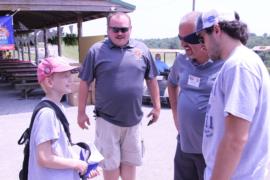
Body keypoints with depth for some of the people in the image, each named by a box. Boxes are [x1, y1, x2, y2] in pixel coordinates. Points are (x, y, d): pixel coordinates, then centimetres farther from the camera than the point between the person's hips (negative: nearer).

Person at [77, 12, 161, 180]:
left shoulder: (142, 49, 1)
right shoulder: (97, 50, -6)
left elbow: (151, 79, 10)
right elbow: (85, 83, -2)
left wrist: (157, 106, 11)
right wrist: (81, 112, -1)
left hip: (134, 120, 2)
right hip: (107, 120, -2)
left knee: (130, 160, 18)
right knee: (110, 163, 13)